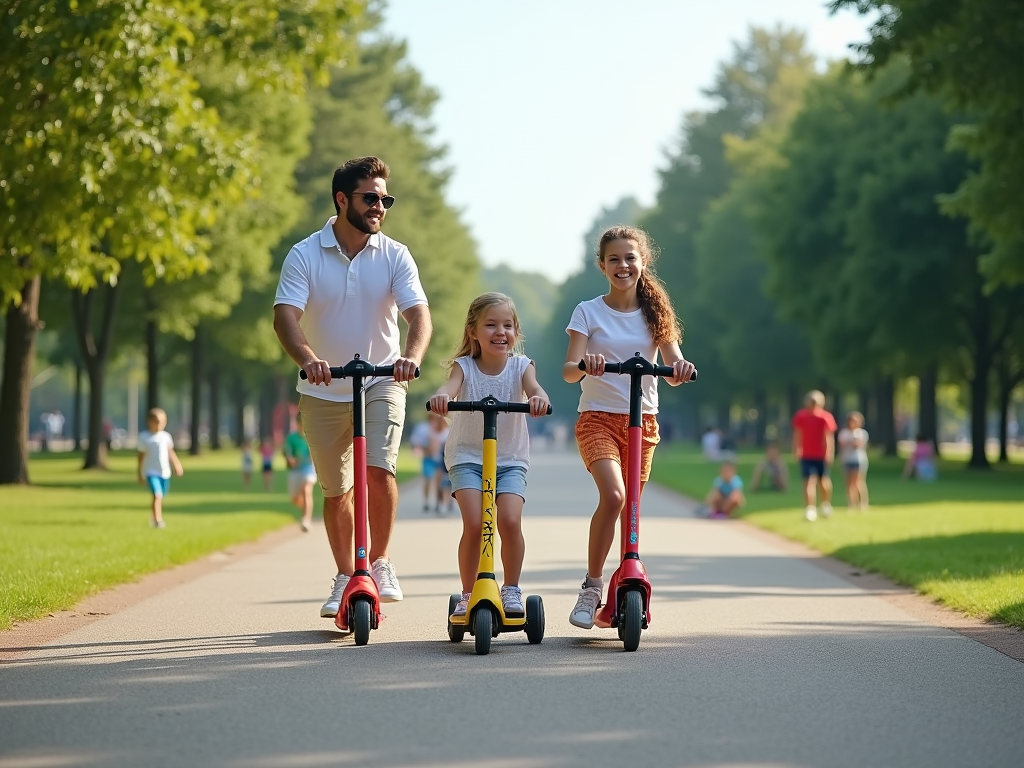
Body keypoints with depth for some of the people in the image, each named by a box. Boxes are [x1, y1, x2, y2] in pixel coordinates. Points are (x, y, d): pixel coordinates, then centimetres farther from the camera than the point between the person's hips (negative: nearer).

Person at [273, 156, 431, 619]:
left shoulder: (394, 256, -5)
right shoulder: (304, 256, -9)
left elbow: (419, 314, -16)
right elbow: (285, 316, -20)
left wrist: (411, 356, -38)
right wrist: (307, 358, -41)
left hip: (381, 383, 0)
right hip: (324, 391, 1)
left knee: (378, 470, -20)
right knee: (336, 490, 9)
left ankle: (379, 563, 1)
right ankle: (345, 578, 27)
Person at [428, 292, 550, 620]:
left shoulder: (520, 365, -3)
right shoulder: (464, 366, -5)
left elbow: (533, 386, -23)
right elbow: (450, 385, -26)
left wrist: (538, 397, -48)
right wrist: (441, 396, -51)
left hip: (511, 459, 1)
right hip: (467, 457, -1)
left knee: (510, 520, -18)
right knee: (474, 523, -18)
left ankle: (511, 590, 3)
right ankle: (467, 594, -1)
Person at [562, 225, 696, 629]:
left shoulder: (654, 313, 7)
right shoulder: (588, 312, 0)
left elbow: (673, 369, -3)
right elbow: (568, 371, -11)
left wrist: (681, 368, -27)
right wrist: (583, 364, -34)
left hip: (642, 420, 3)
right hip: (598, 417, -3)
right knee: (613, 495, -25)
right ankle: (592, 586, -14)